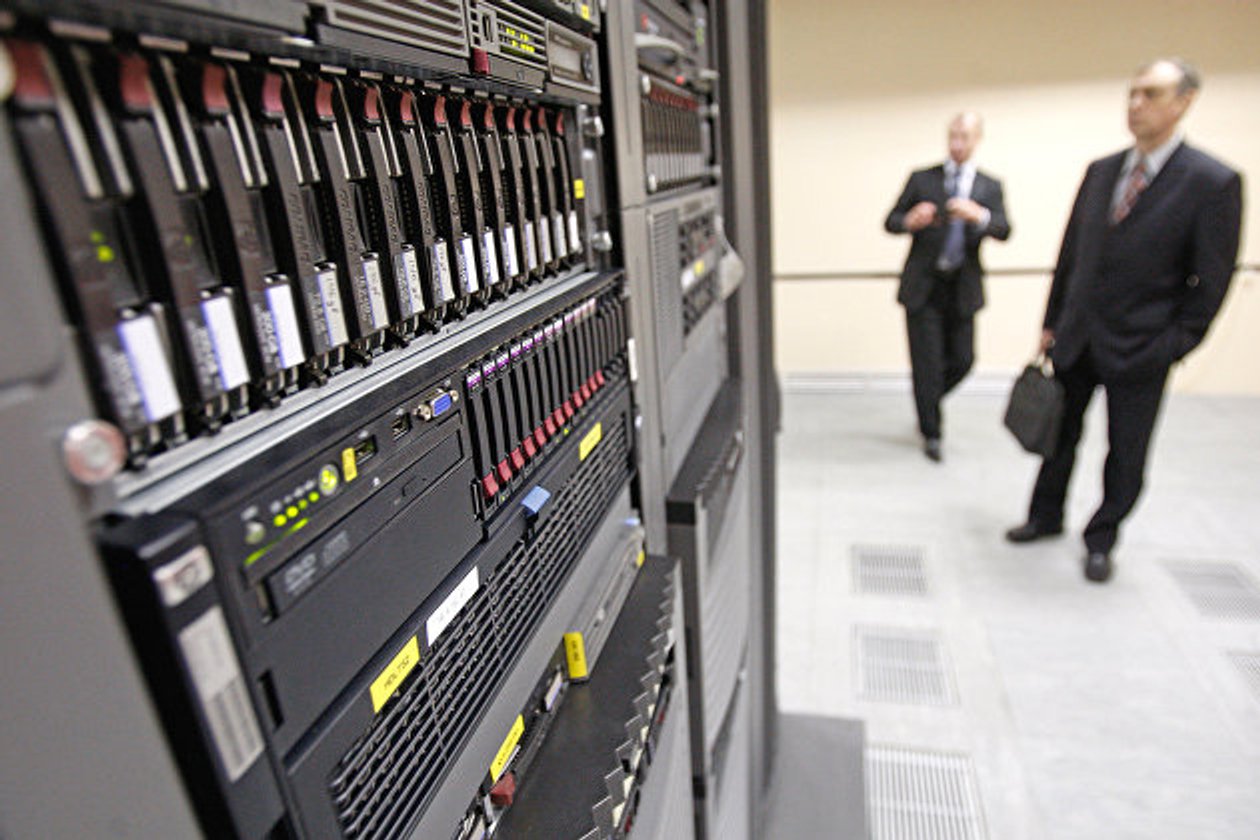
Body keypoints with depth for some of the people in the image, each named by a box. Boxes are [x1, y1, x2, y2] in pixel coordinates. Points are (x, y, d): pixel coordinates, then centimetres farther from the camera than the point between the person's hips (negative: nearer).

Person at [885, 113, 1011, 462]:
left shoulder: (989, 187, 8)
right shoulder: (921, 179, 5)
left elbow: (1004, 231, -6)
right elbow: (890, 222, 3)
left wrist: (979, 216, -27)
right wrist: (910, 221, -20)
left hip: (962, 289, 2)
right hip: (923, 287, -2)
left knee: (962, 359, 4)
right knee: (927, 362, 0)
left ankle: (928, 399, 34)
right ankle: (931, 433, 15)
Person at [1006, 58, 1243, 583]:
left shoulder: (1214, 183, -9)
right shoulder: (1101, 171, 6)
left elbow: (1210, 281, -8)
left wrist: (1173, 347, -11)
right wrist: (1052, 322, 8)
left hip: (1139, 345, -4)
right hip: (1077, 337, 4)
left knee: (1125, 450, 8)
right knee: (1060, 432, 14)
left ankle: (1101, 539, 25)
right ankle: (1047, 516, 32)